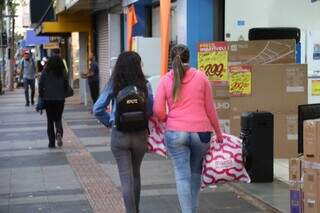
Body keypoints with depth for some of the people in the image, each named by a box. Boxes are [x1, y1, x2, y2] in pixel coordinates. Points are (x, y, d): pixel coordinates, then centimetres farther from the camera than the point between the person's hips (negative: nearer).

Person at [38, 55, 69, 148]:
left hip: (48, 99, -1)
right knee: (58, 118, 15)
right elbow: (66, 85, -1)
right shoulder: (62, 73, -5)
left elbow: (41, 85, -5)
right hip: (60, 99, 1)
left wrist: (41, 96, 7)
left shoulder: (45, 72, -7)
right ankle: (59, 132, -16)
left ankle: (52, 142, 7)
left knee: (50, 120, 9)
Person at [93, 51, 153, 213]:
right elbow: (151, 111, -5)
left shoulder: (113, 85, -7)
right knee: (136, 174, 22)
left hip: (119, 135, -2)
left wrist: (109, 122, 6)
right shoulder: (144, 85, -7)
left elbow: (97, 109, -7)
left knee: (126, 177, 3)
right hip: (140, 134, 2)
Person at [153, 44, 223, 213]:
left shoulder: (165, 80, 1)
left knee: (182, 176, 0)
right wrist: (218, 133, 15)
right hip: (200, 132, 1)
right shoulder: (201, 77, 1)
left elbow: (158, 110, -3)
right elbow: (210, 109, 5)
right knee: (195, 172, 21)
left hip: (175, 133, -1)